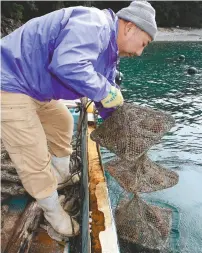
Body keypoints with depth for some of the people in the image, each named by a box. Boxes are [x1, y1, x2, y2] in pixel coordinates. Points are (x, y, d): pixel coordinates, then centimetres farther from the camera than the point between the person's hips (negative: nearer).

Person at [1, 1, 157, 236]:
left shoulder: (109, 51, 10)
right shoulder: (94, 24, -22)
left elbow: (107, 101, 17)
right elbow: (68, 65, -41)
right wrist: (105, 91, -25)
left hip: (33, 87, 11)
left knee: (62, 122, 25)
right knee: (35, 159, -4)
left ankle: (62, 176, 45)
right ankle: (53, 211, 21)